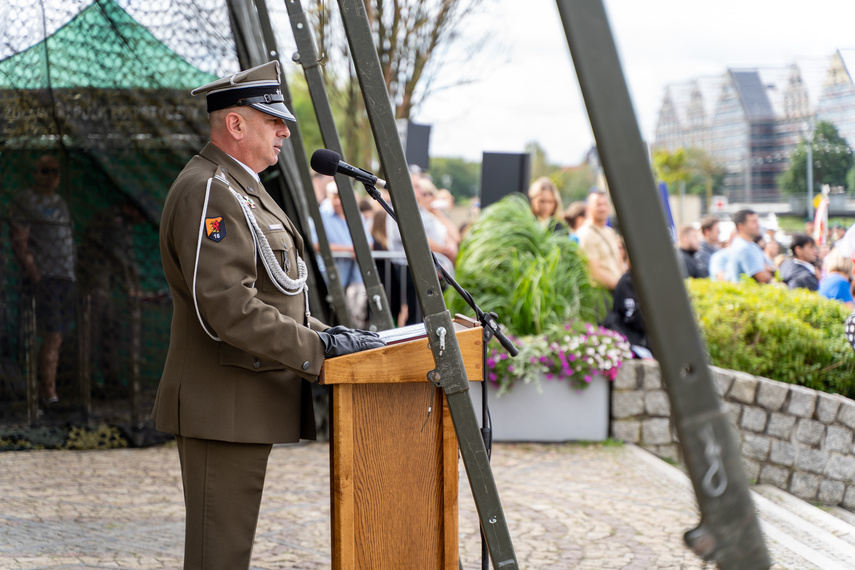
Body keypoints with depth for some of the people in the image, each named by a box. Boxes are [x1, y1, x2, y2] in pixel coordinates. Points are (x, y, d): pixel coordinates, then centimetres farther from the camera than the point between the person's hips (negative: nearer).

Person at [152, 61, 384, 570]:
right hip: (223, 408, -11)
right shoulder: (208, 193, -16)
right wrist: (318, 348, -23)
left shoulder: (241, 189, 19)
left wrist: (322, 332, 11)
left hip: (247, 405, 11)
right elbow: (227, 309, -26)